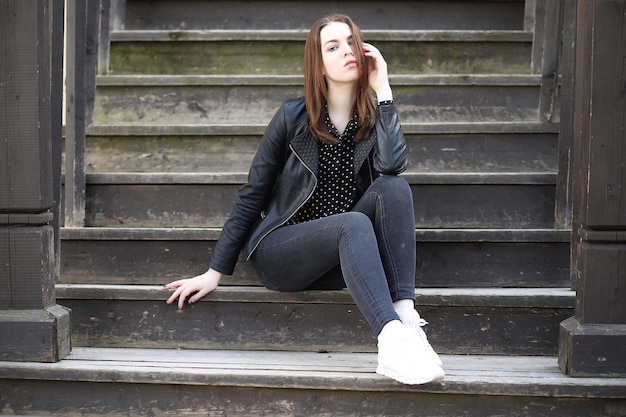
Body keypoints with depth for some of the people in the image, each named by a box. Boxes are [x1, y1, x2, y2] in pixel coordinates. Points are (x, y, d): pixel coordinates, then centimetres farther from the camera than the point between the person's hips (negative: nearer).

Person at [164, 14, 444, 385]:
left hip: (339, 263, 3)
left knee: (394, 188, -23)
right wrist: (215, 273, -3)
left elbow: (392, 166, -21)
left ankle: (406, 314, -37)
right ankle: (391, 339, -53)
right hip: (279, 251, -3)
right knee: (354, 224, -33)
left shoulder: (374, 118, 2)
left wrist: (383, 88, -16)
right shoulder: (293, 117, -4)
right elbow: (251, 196, -1)